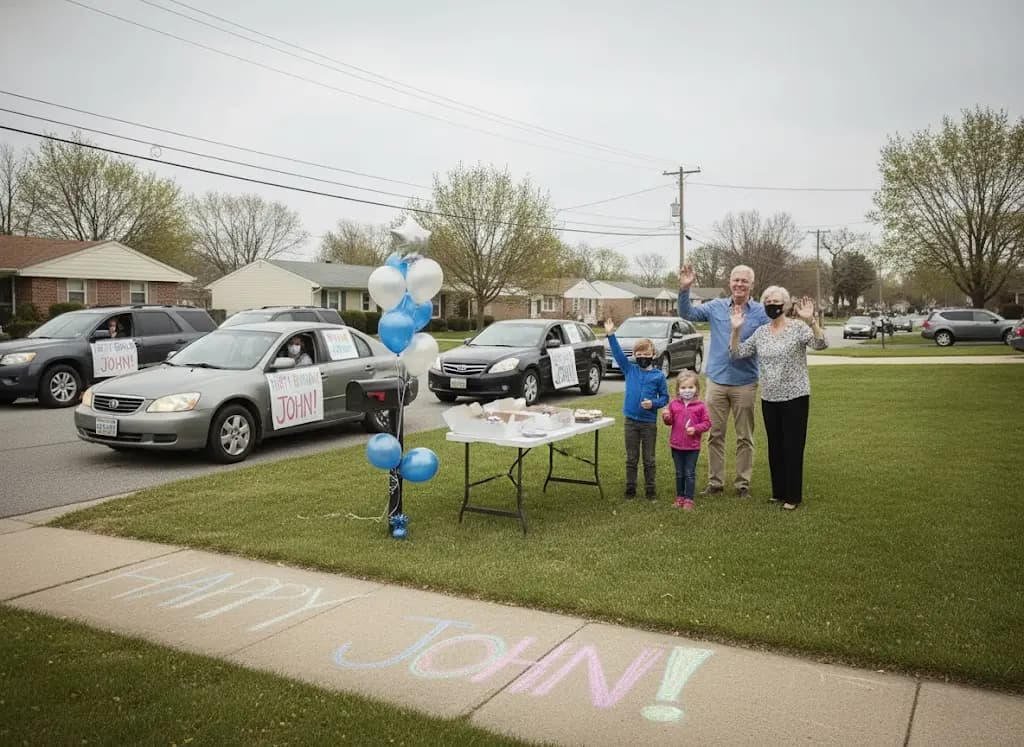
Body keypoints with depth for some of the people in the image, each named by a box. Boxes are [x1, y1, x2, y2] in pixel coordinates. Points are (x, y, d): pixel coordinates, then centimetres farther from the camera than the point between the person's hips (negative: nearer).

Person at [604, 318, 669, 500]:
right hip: (631, 421, 2)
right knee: (631, 458, 9)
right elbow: (618, 353, -3)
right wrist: (611, 335, -12)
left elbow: (664, 397, 2)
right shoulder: (629, 369, 3)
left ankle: (651, 490, 16)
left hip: (649, 422, -1)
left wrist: (653, 403, -17)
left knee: (649, 459, 8)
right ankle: (630, 489, 18)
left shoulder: (658, 375, -2)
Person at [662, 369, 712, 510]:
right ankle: (680, 497, 25)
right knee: (679, 473, 14)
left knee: (690, 473, 3)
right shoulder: (674, 404, 1)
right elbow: (670, 421, 9)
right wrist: (666, 417, -13)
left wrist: (695, 429, -18)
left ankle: (689, 499, 11)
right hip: (676, 445, 3)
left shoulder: (700, 406, -6)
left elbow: (707, 423, -3)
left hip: (693, 446, -2)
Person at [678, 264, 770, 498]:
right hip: (717, 380, 1)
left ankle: (743, 483, 18)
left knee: (745, 437, 8)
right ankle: (715, 481, 18)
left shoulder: (761, 313, -1)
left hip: (745, 383, -1)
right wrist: (685, 289, -20)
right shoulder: (716, 307, 4)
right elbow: (688, 313, -4)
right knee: (715, 435, 8)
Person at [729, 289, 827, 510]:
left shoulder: (798, 327, -9)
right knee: (775, 447, 13)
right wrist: (736, 329, -11)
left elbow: (820, 344, -24)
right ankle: (778, 492, 25)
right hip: (769, 398, 5)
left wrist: (811, 321, -39)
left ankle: (793, 496, 11)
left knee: (792, 447, 1)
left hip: (795, 397, -5)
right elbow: (737, 353, 4)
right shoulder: (760, 332, 7)